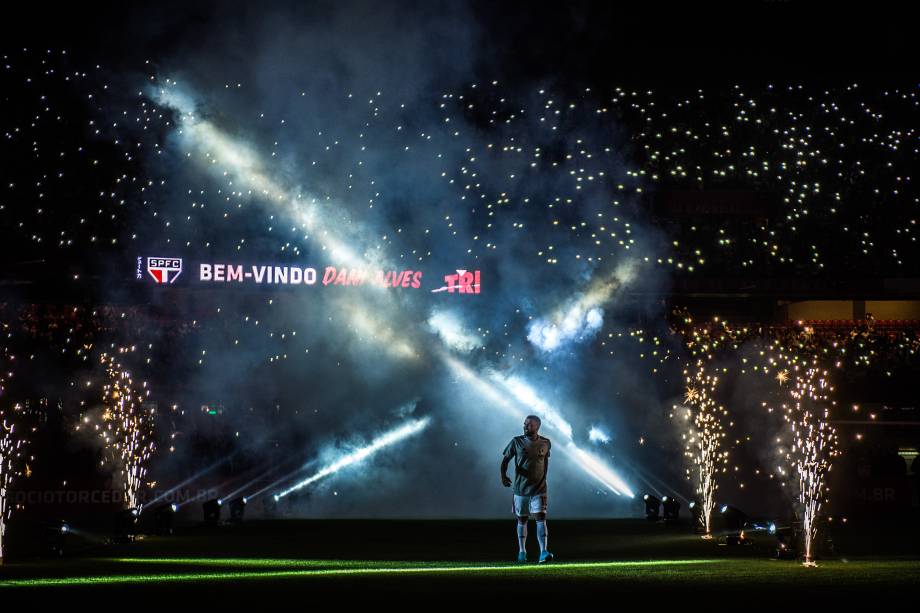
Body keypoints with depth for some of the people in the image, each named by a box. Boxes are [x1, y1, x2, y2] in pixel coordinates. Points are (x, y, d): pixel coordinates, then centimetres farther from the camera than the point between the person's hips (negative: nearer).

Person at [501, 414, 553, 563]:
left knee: (540, 517, -14)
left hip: (539, 489, -1)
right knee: (522, 519, 10)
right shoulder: (517, 442, -4)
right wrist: (503, 475, -14)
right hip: (520, 488, 1)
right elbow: (505, 459, 1)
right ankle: (522, 552, 24)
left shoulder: (545, 443, 0)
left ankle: (543, 552, -21)